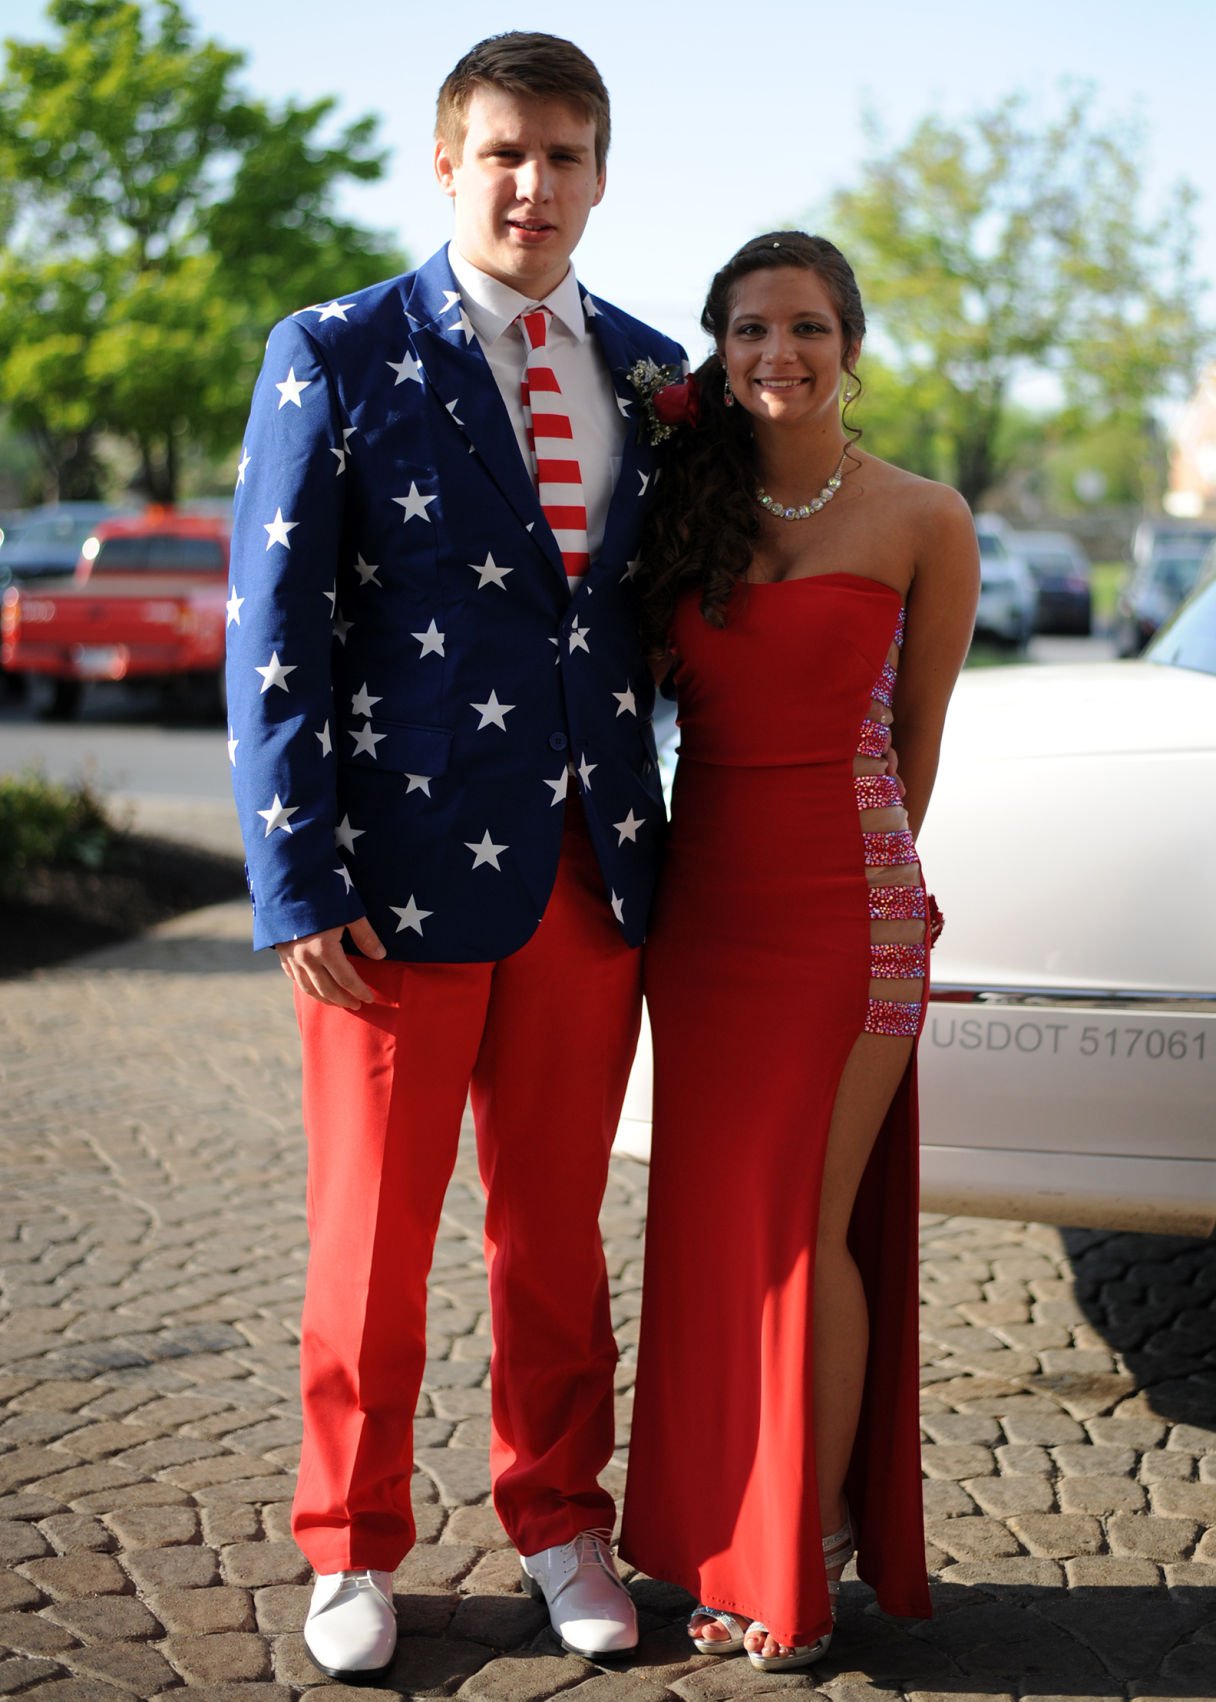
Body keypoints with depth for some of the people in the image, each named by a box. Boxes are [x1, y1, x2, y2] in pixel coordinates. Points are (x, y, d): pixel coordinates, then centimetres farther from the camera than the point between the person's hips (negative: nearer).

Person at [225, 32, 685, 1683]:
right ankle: (354, 1550, 25)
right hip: (408, 866, -3)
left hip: (594, 872, 4)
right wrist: (298, 890, -11)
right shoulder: (336, 356, -3)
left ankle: (560, 1522, 30)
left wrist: (655, 834, 9)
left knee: (557, 1222, 14)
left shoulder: (647, 369, 10)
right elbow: (275, 637, -6)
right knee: (374, 1232, 8)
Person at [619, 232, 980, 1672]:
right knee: (715, 1227, 9)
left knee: (806, 1230, -2)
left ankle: (811, 1554, 12)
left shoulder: (921, 522, -3)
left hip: (845, 902, -4)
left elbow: (917, 733, 6)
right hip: (702, 898, 4)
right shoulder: (684, 504, 7)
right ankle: (730, 1536, 22)